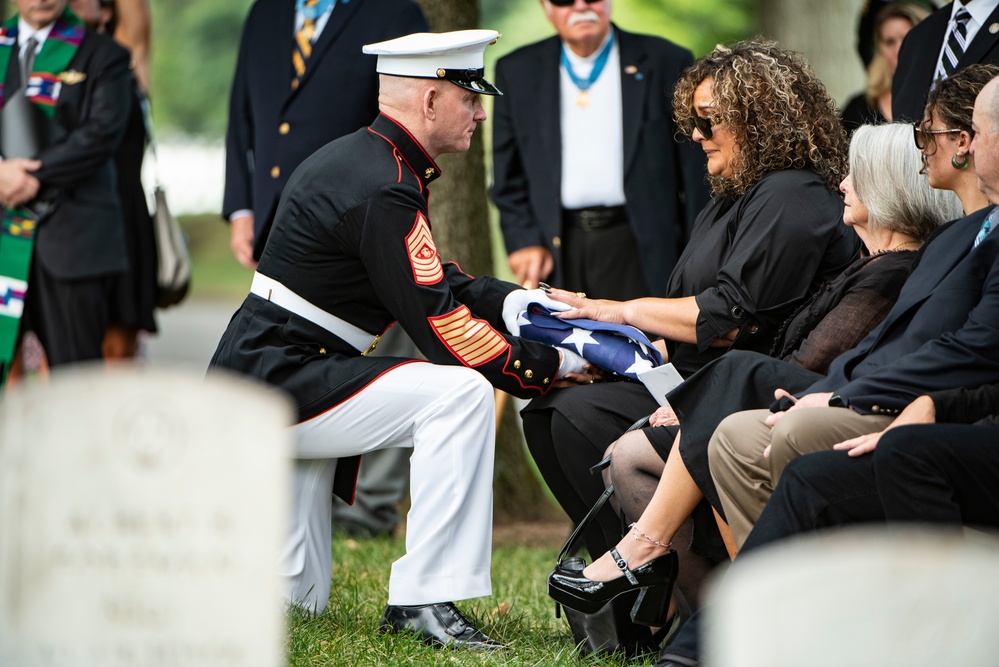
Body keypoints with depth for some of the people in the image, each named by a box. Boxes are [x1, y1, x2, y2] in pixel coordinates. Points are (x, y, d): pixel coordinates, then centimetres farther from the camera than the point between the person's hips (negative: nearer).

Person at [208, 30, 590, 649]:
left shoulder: (362, 159, 15)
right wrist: (556, 364, -12)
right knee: (461, 392, -22)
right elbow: (441, 328, -20)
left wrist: (520, 302, 2)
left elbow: (436, 282, 18)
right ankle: (424, 598, -21)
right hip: (279, 384, -10)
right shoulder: (382, 189, -18)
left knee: (298, 598, 14)